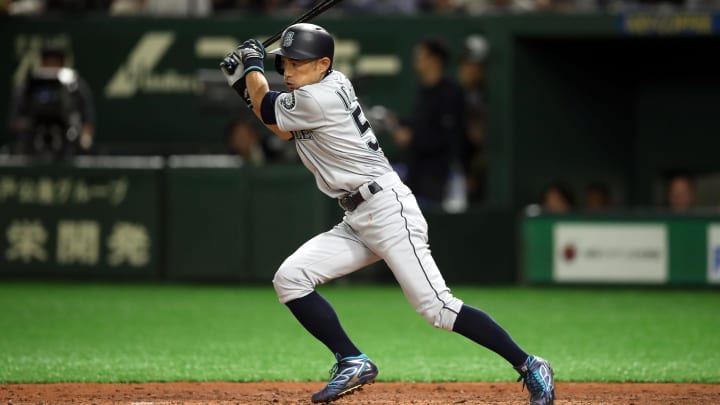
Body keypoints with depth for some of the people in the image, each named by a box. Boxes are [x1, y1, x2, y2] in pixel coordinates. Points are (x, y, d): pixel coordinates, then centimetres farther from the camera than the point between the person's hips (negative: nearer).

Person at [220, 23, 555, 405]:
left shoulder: (318, 98, -14)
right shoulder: (333, 85, 14)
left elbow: (266, 110, 2)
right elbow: (283, 128, 25)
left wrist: (252, 66, 18)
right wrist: (246, 84, 17)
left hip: (388, 211, -10)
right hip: (357, 223, 10)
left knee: (438, 308, -14)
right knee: (289, 279, -4)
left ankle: (529, 366, -8)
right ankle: (353, 362, -2)